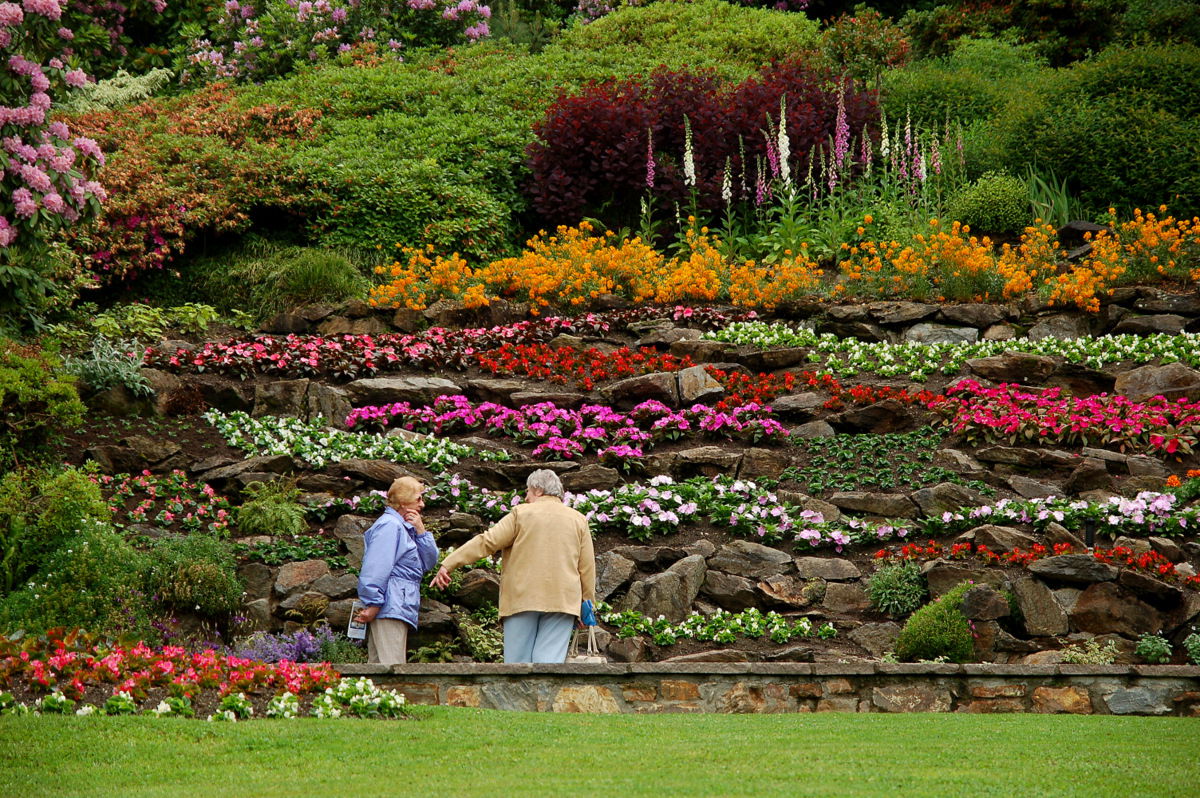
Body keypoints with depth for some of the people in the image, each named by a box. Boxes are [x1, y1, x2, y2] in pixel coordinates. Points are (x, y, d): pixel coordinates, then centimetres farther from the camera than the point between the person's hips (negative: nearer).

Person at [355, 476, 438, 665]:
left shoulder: (404, 528, 24)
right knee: (393, 671, -16)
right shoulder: (389, 525, -8)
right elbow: (376, 568, -17)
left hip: (399, 611, 10)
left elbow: (429, 563, 19)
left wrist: (420, 532, 7)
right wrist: (372, 604, -22)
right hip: (390, 609, -10)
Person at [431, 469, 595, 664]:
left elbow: (487, 542, -3)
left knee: (519, 662, 3)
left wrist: (448, 564, -2)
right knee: (550, 661, -3)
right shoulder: (578, 520, 11)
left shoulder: (522, 513, 4)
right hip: (562, 601, 2)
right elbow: (587, 567, 9)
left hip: (523, 599, -2)